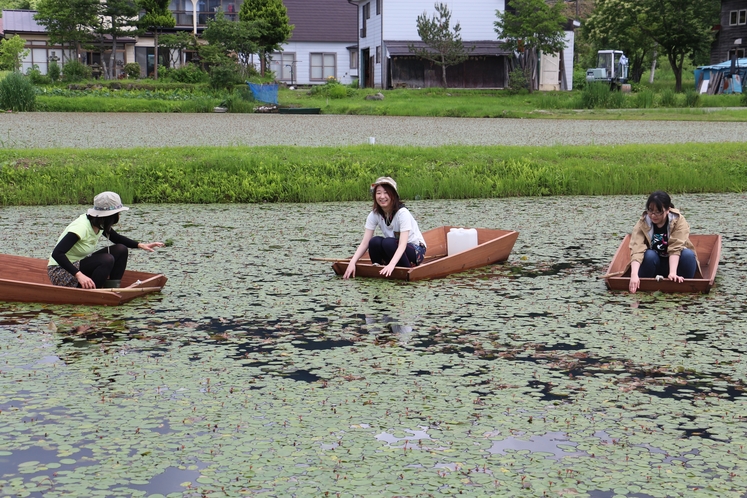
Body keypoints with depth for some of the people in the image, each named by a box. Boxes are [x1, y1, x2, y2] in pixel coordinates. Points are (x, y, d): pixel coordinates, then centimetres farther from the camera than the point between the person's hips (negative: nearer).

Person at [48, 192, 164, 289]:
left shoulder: (101, 224, -1)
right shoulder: (82, 227, -27)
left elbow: (117, 238, 21)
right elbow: (57, 253, -35)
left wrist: (140, 245, 7)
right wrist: (79, 275, -44)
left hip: (79, 265, 9)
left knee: (121, 250, 0)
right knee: (107, 260, -29)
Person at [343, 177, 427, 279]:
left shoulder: (402, 213, -23)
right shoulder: (374, 215, -7)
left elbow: (402, 244, -32)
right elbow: (364, 243, -12)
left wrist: (391, 264, -48)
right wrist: (352, 262, -29)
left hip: (416, 250, -4)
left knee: (388, 242, -32)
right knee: (374, 241, -24)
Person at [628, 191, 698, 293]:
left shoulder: (679, 221, -17)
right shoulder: (642, 224, -17)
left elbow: (675, 248, -29)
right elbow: (637, 249, -31)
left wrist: (672, 273, -42)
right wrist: (634, 275, -46)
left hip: (674, 263, 0)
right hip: (656, 265, 0)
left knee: (688, 254, -30)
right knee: (649, 255, -31)